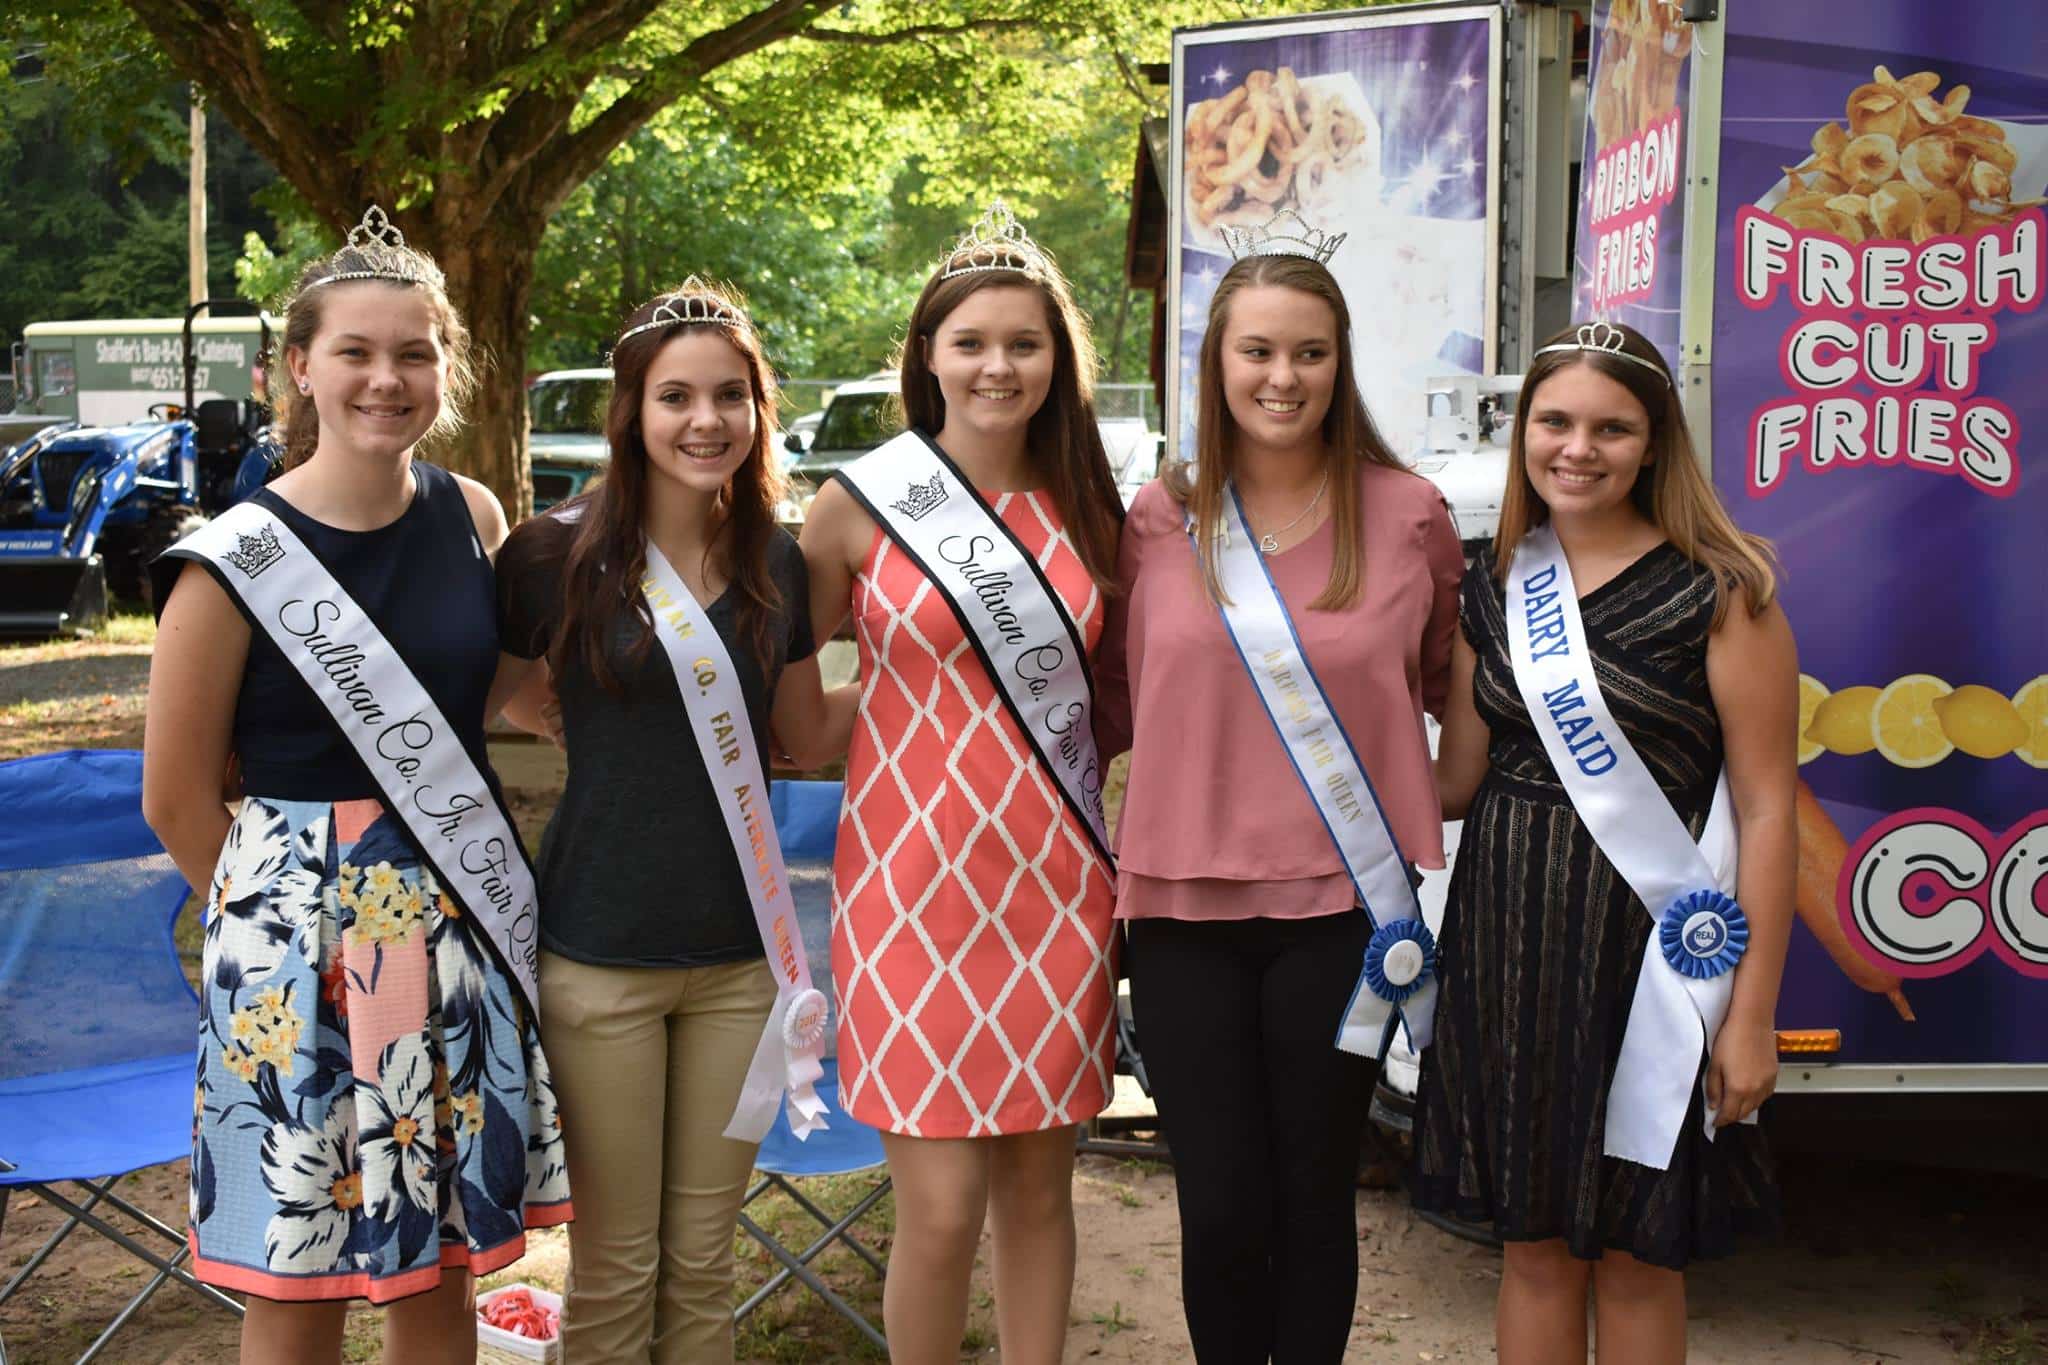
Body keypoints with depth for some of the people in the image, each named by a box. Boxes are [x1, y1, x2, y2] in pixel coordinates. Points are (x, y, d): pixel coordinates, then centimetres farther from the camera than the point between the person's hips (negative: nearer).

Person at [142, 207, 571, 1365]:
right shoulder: (235, 564, -12)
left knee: (443, 1267, 14)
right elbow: (178, 800, -5)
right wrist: (294, 909, 2)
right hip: (304, 942, -4)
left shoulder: (473, 518, 1)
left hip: (466, 920, 4)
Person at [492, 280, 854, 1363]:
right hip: (599, 953, -3)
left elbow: (808, 738, 10)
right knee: (615, 1263, 8)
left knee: (704, 1260, 15)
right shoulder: (556, 555, -9)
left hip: (738, 952, 4)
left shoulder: (775, 565, 3)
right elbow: (511, 705, 1)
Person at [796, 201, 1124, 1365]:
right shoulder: (861, 504, -3)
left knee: (1040, 1185, 10)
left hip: (1055, 878, 3)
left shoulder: (1083, 509, 6)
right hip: (919, 875, -3)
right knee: (943, 1207, -3)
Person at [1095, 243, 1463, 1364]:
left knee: (1314, 1198, 11)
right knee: (1220, 1211, 5)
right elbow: (1112, 694, 13)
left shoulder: (1408, 515, 0)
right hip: (1187, 904, 1)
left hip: (1339, 903, -1)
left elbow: (1452, 680, 14)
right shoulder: (1157, 519, 3)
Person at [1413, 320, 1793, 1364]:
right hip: (1507, 935, 4)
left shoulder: (1718, 592, -8)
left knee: (1635, 1251, 8)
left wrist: (1752, 1014, -11)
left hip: (1647, 937, -4)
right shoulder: (1494, 586, 8)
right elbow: (1454, 780, 11)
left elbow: (1766, 812, -9)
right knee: (1532, 1236, 14)